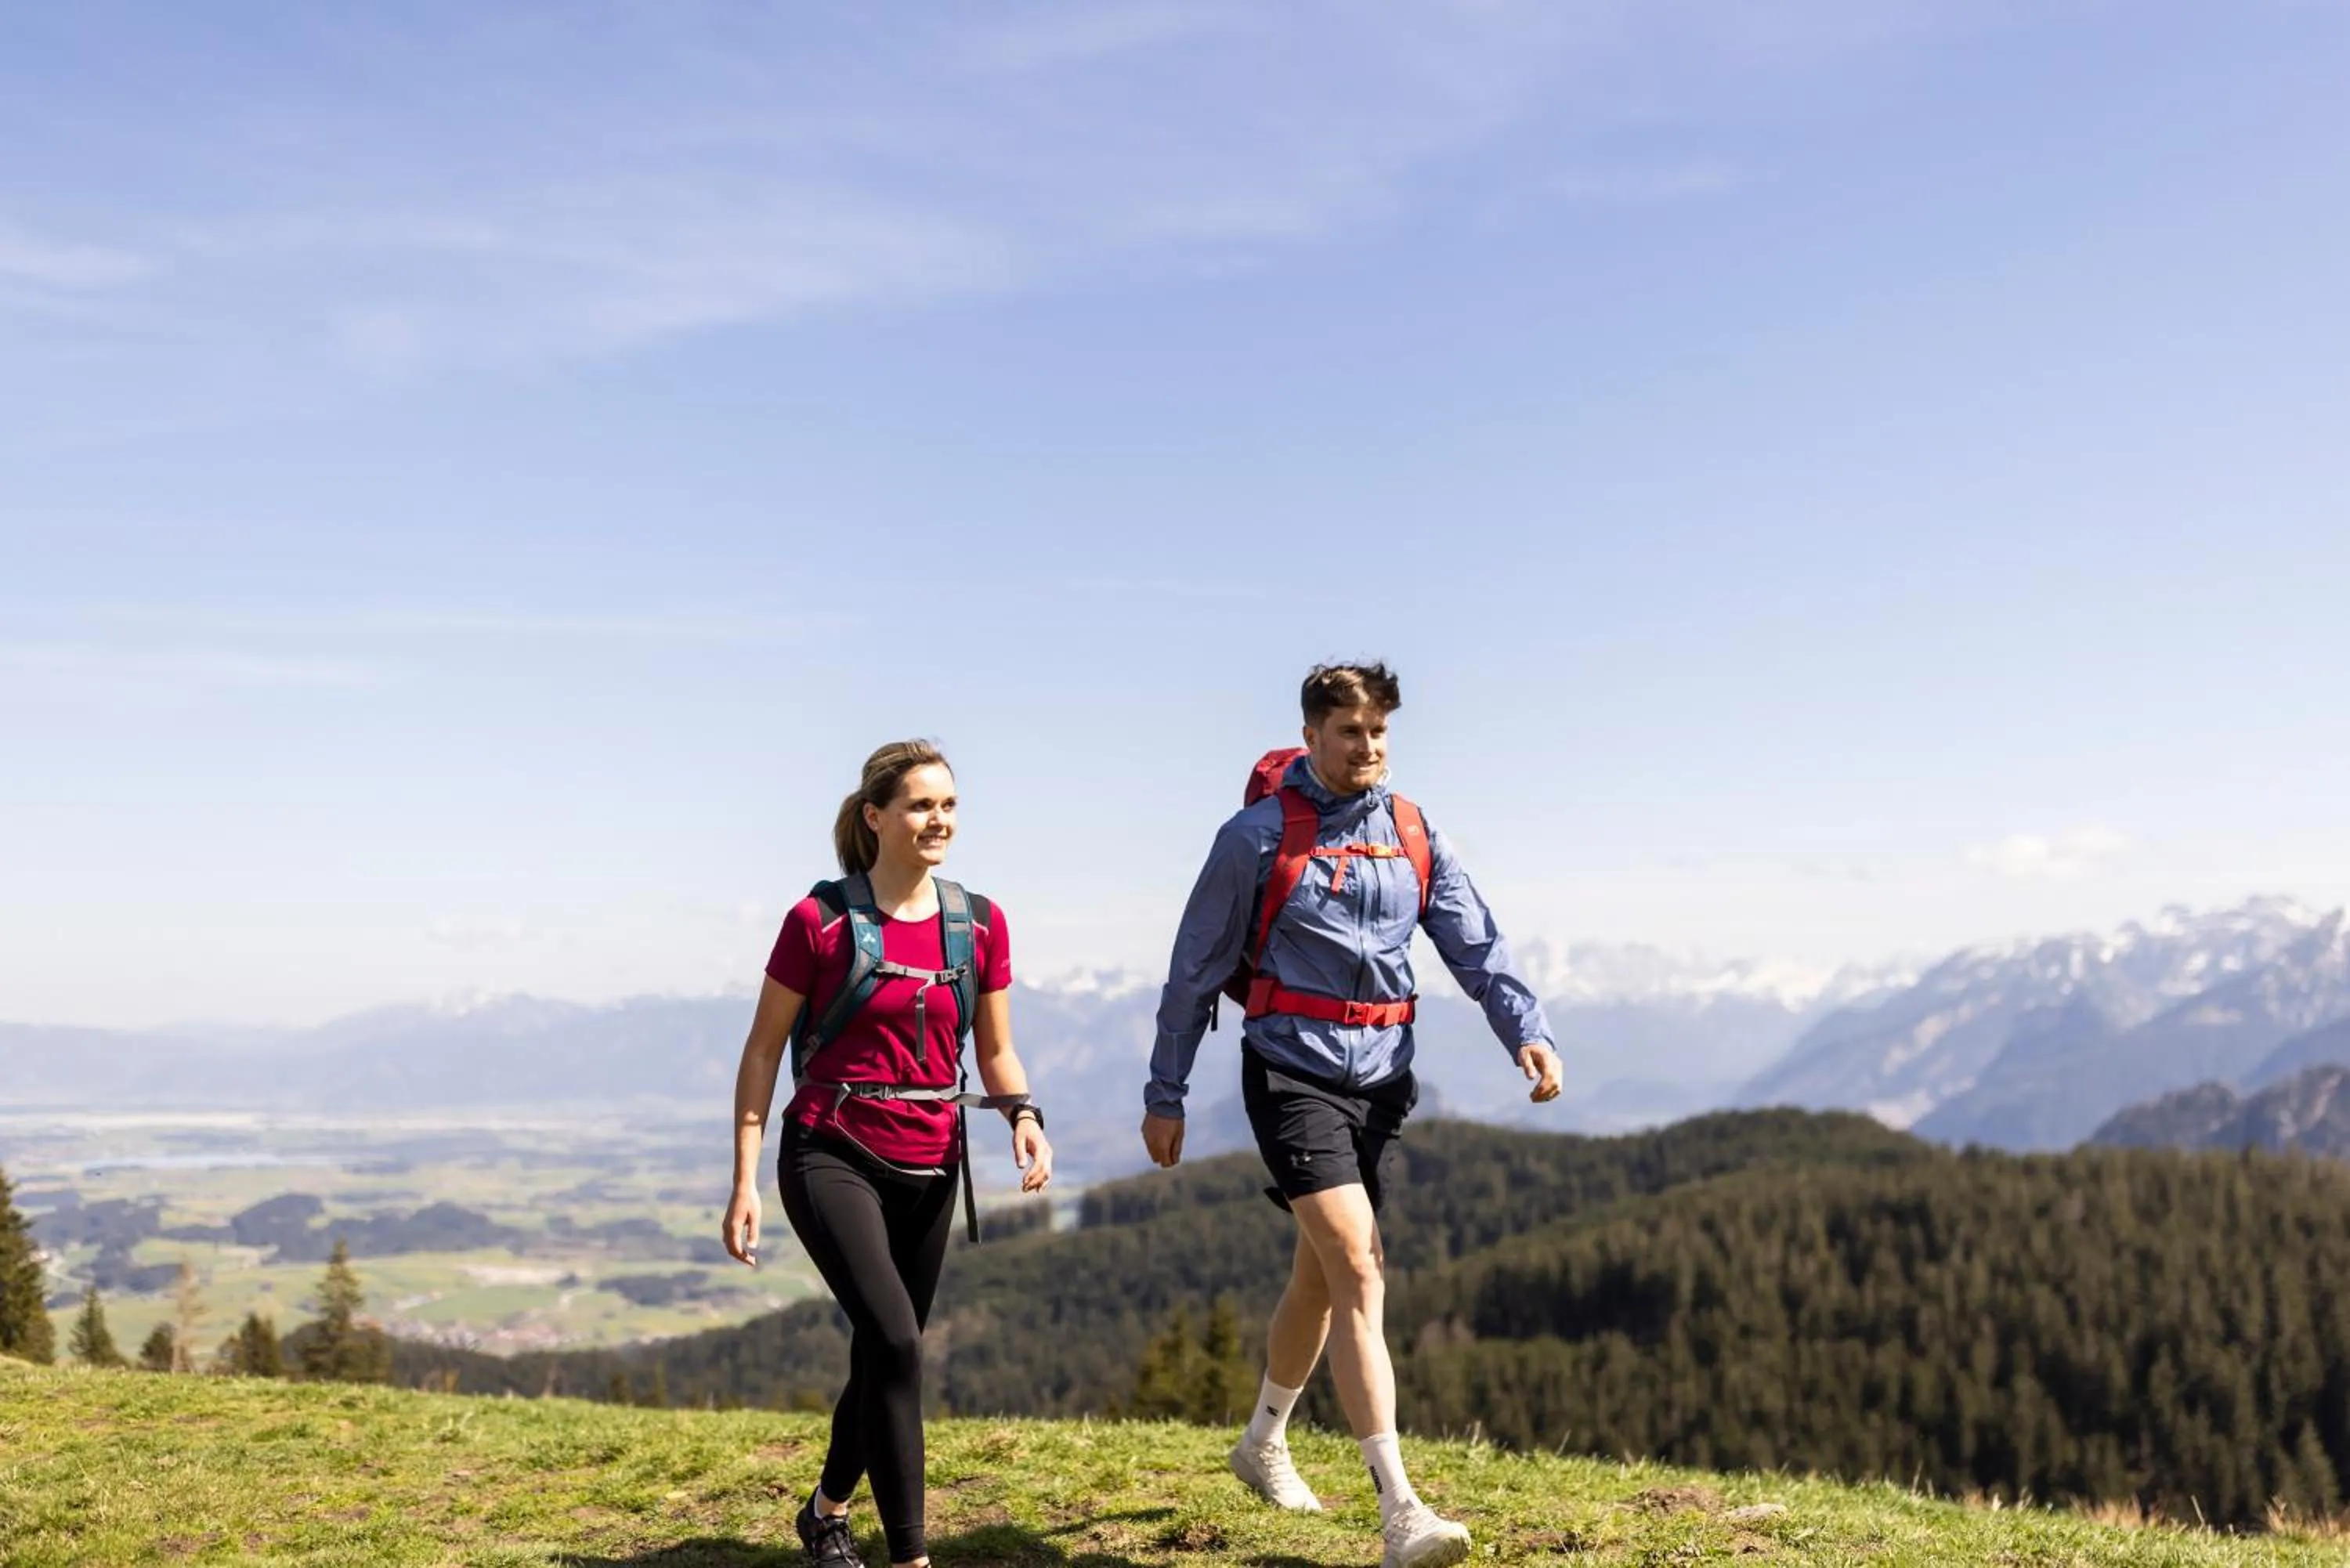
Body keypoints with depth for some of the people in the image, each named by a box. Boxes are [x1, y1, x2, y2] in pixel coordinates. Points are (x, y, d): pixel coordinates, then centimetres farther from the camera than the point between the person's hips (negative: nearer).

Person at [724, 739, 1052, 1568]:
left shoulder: (979, 924, 3)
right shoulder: (821, 920, -8)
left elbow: (996, 1051, 9)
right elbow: (763, 1050, -3)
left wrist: (1023, 1115, -12)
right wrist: (744, 1181, -6)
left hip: (928, 1168, 5)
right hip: (833, 1156, -5)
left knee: (884, 1359, 14)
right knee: (894, 1341, -20)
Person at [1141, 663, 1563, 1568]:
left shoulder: (1413, 835, 8)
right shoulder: (1259, 835, -6)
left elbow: (1476, 948, 2)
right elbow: (1195, 972, -1)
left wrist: (1527, 1032, -16)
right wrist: (1165, 1096, 0)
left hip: (1382, 1079, 6)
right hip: (1293, 1075, -6)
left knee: (1320, 1277, 18)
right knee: (1359, 1274, -17)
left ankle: (1263, 1443, 41)